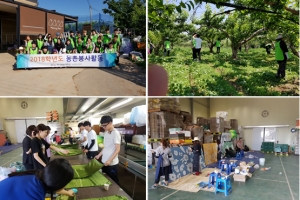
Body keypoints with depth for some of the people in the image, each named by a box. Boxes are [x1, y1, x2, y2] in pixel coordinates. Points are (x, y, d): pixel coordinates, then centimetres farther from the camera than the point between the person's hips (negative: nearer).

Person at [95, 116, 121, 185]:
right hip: (104, 162, 8)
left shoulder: (116, 133, -15)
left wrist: (110, 160, -23)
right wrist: (99, 155, 14)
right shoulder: (106, 133, 9)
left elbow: (117, 149, -18)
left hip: (112, 163, -8)